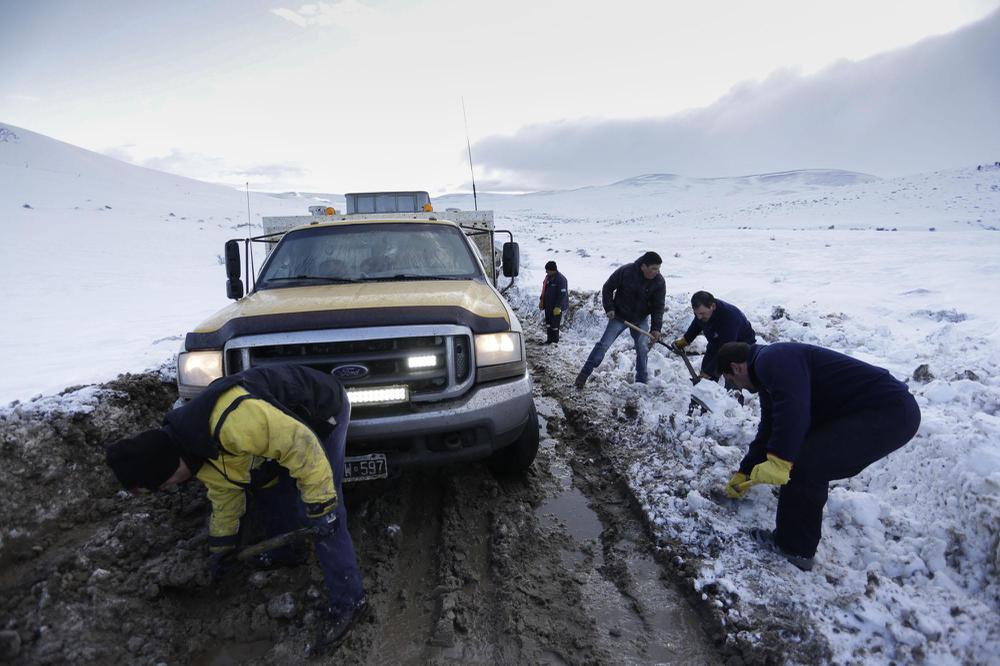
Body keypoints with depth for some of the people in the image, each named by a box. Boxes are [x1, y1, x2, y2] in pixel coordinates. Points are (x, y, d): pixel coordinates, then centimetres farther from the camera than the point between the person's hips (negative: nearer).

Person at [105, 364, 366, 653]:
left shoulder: (231, 424, -36)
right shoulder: (196, 446, -1)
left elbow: (301, 444, -32)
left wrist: (322, 505, -25)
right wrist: (222, 548, 27)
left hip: (324, 407, -9)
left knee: (322, 521, -11)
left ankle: (349, 603, 2)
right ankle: (283, 554, 45)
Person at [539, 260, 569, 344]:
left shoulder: (561, 279, -18)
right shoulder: (548, 277, 8)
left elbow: (562, 294, -21)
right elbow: (544, 290, 21)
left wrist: (558, 307, -23)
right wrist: (541, 301, 19)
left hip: (556, 307, -8)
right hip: (548, 305, 8)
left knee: (554, 324, -3)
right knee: (548, 323, 13)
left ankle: (555, 340, 9)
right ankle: (549, 339, 23)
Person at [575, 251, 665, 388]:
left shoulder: (659, 282, -16)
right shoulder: (625, 271, -22)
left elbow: (658, 307, -11)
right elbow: (607, 288, -9)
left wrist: (656, 328, -21)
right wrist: (609, 308, -16)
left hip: (640, 320, 2)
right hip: (619, 316, -2)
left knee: (643, 349, 2)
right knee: (603, 345, -6)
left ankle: (641, 382, 18)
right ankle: (584, 375, 1)